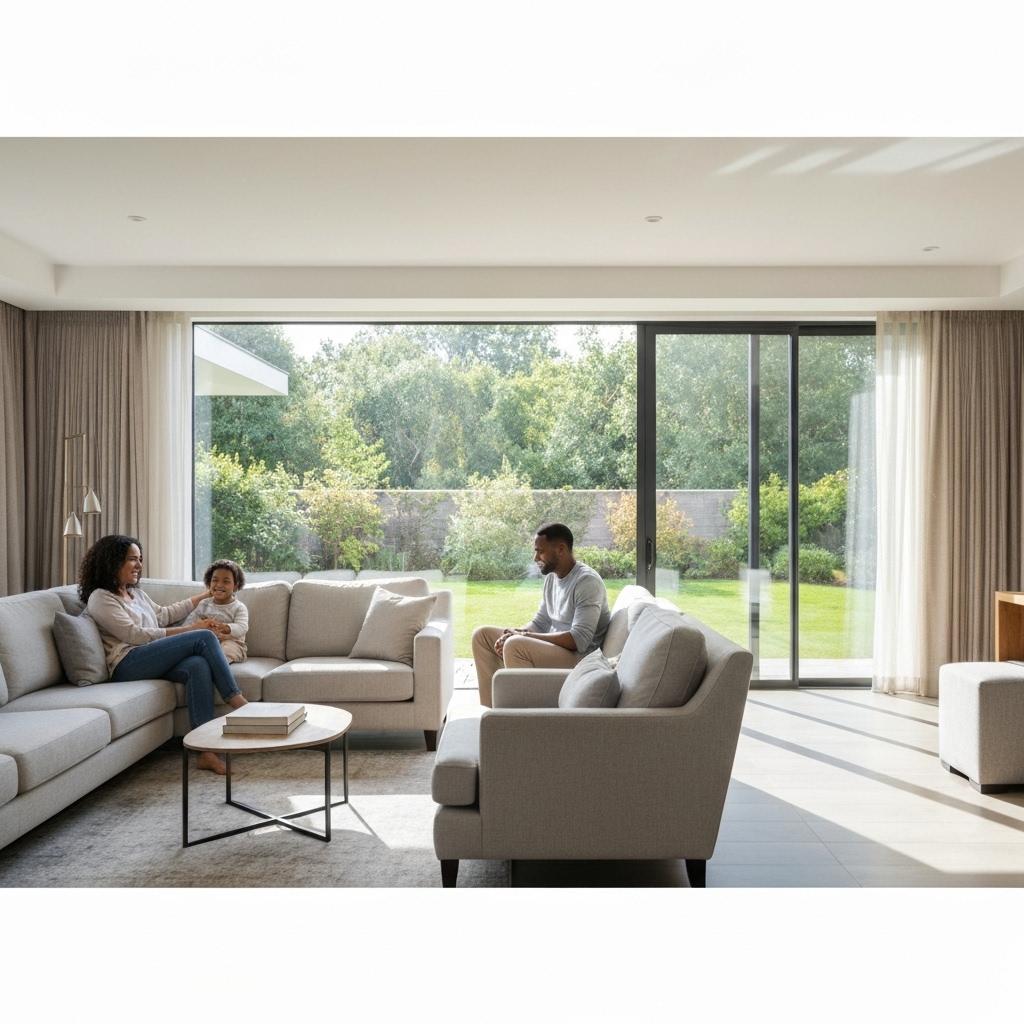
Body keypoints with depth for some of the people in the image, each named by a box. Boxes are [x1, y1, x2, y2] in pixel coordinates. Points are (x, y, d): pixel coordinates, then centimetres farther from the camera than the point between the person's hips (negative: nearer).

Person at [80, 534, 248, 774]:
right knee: (204, 637, -22)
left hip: (153, 662, 7)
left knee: (199, 665, -29)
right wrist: (191, 629, -12)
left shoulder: (137, 594, 26)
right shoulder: (100, 598, 0)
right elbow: (135, 635, -10)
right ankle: (238, 701, -17)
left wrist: (204, 596, 39)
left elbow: (164, 614, 36)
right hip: (127, 665, -7)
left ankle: (206, 750, -37)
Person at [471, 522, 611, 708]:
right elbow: (540, 622, 15)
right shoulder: (552, 577, 9)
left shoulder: (587, 581, -19)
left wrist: (524, 636, -24)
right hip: (552, 646, 10)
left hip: (578, 657, -10)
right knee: (482, 635, 5)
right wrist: (515, 633, -8)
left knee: (515, 646, -33)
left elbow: (579, 640, -26)